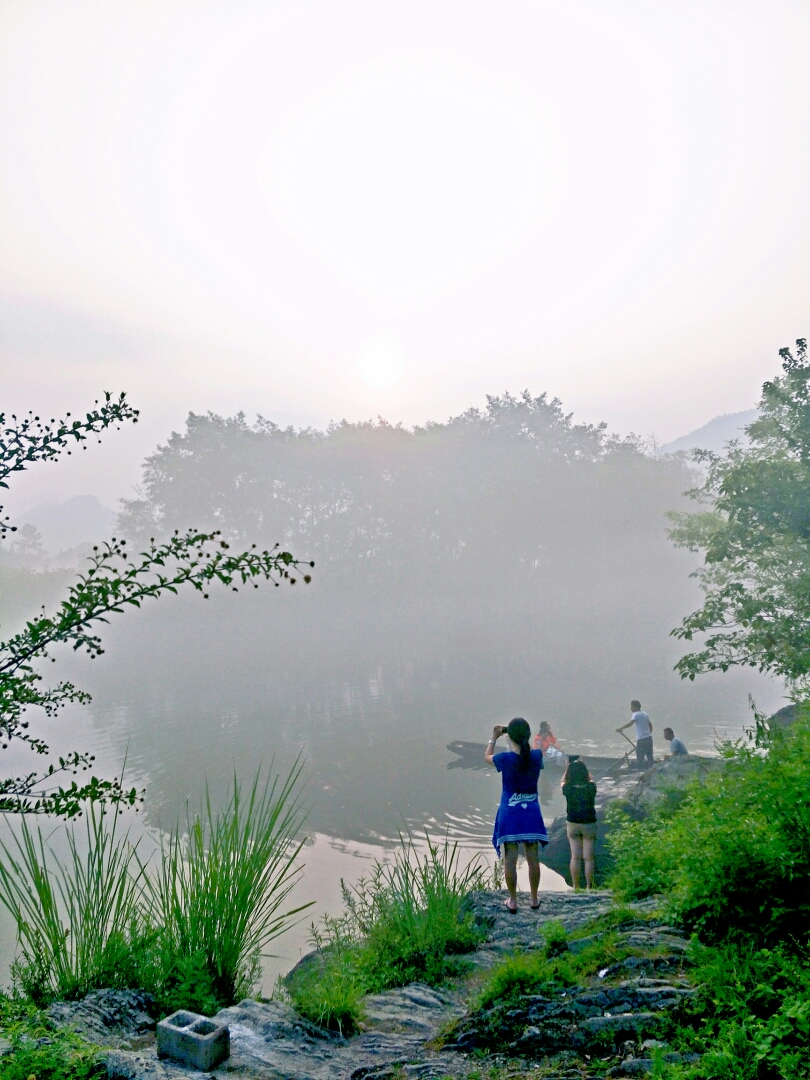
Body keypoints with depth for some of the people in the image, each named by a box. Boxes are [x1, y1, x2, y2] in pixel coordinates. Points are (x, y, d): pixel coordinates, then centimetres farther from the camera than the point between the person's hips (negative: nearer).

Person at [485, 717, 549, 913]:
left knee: (510, 859, 7)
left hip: (509, 813, -3)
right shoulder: (537, 756, -11)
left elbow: (487, 756, 6)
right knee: (533, 858, 13)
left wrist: (494, 738, 18)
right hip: (531, 812, 3)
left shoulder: (505, 758, -16)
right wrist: (523, 738, 17)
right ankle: (534, 899, 25)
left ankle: (513, 901, 15)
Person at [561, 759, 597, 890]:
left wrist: (568, 768, 13)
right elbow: (590, 779, 11)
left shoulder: (568, 789, -13)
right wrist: (582, 767, 16)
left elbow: (563, 782, 10)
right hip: (589, 824, 0)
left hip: (572, 824, 0)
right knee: (588, 857, 5)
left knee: (575, 857, 5)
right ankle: (589, 886, 7)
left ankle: (575, 887, 8)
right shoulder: (591, 788, -12)